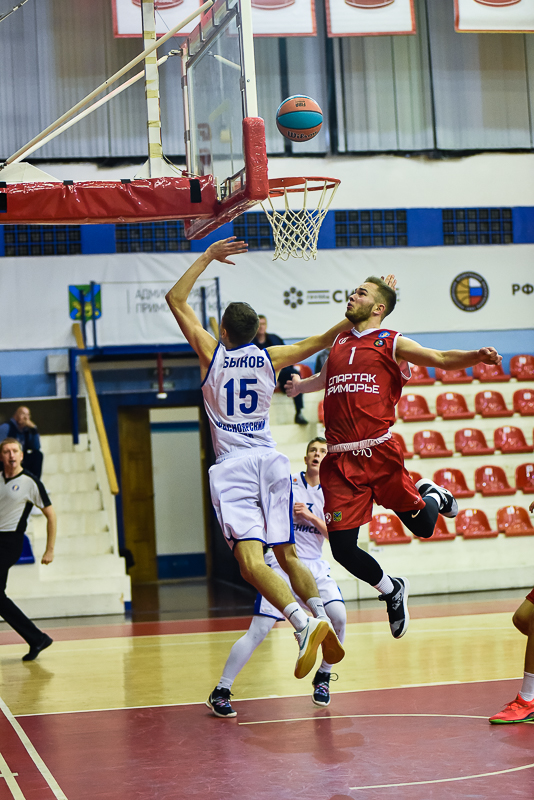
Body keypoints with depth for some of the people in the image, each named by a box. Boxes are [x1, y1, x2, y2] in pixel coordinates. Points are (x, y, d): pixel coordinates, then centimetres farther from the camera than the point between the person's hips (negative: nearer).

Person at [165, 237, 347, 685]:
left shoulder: (213, 354, 3)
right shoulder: (270, 358, 9)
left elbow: (176, 299, 12)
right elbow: (323, 340, 18)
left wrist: (208, 258, 17)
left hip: (234, 464, -4)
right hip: (271, 460, 4)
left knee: (251, 561, -17)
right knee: (287, 555, 15)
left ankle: (304, 624, -35)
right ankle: (322, 623, 2)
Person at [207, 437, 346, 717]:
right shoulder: (287, 482, 2)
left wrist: (311, 516, -11)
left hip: (314, 566, 3)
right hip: (281, 563, -3)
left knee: (338, 616, -19)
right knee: (259, 629, -14)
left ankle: (323, 676, 7)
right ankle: (220, 691, -5)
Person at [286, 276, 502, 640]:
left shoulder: (392, 342, 4)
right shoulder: (339, 343, 19)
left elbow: (440, 358, -8)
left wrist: (476, 356, -23)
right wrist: (299, 385, 41)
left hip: (379, 452, -4)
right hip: (340, 461, 4)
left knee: (422, 527, -1)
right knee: (342, 548, -2)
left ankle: (432, 495, 36)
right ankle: (392, 591, 25)